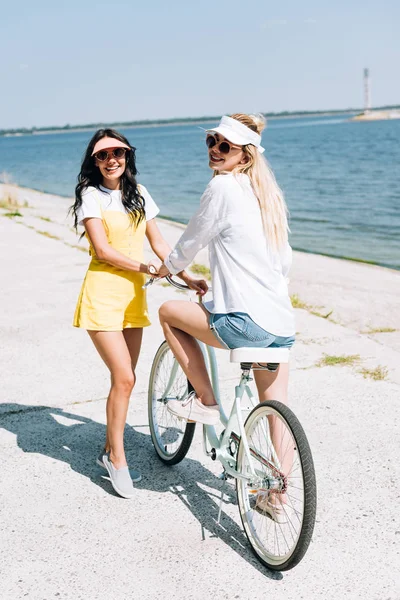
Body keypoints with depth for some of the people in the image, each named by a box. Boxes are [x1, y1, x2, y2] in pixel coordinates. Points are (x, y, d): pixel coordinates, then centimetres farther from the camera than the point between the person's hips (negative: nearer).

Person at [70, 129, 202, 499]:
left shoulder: (139, 194, 12)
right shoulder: (91, 195, -5)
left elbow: (157, 242, 13)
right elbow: (103, 250, -14)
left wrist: (186, 277, 4)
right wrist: (152, 269, -15)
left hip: (133, 294, 6)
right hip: (102, 294, -6)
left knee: (125, 378, 8)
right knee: (124, 378, -11)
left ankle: (110, 451, 24)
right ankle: (117, 459, 5)